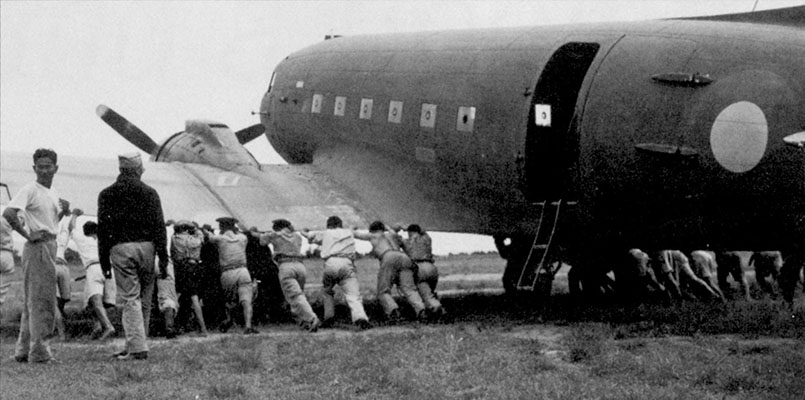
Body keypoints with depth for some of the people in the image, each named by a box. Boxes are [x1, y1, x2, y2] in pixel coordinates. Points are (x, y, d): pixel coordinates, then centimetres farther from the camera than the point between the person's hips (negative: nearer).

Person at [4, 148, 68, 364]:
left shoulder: (53, 192, 15)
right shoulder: (30, 190, -12)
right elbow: (9, 213, -25)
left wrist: (64, 210, 11)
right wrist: (28, 235, -21)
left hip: (51, 247, 9)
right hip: (37, 248, -9)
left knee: (33, 301, 13)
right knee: (41, 300, -8)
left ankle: (23, 351, 19)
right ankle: (39, 351, -6)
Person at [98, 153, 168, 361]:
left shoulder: (107, 195, 7)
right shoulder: (149, 193, 6)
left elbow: (102, 229, 5)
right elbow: (159, 226, 2)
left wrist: (104, 262, 8)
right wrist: (163, 258, 4)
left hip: (120, 248, -1)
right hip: (146, 247, 1)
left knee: (130, 299, -3)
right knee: (144, 301, 9)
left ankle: (137, 348, -11)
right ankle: (135, 345, 14)